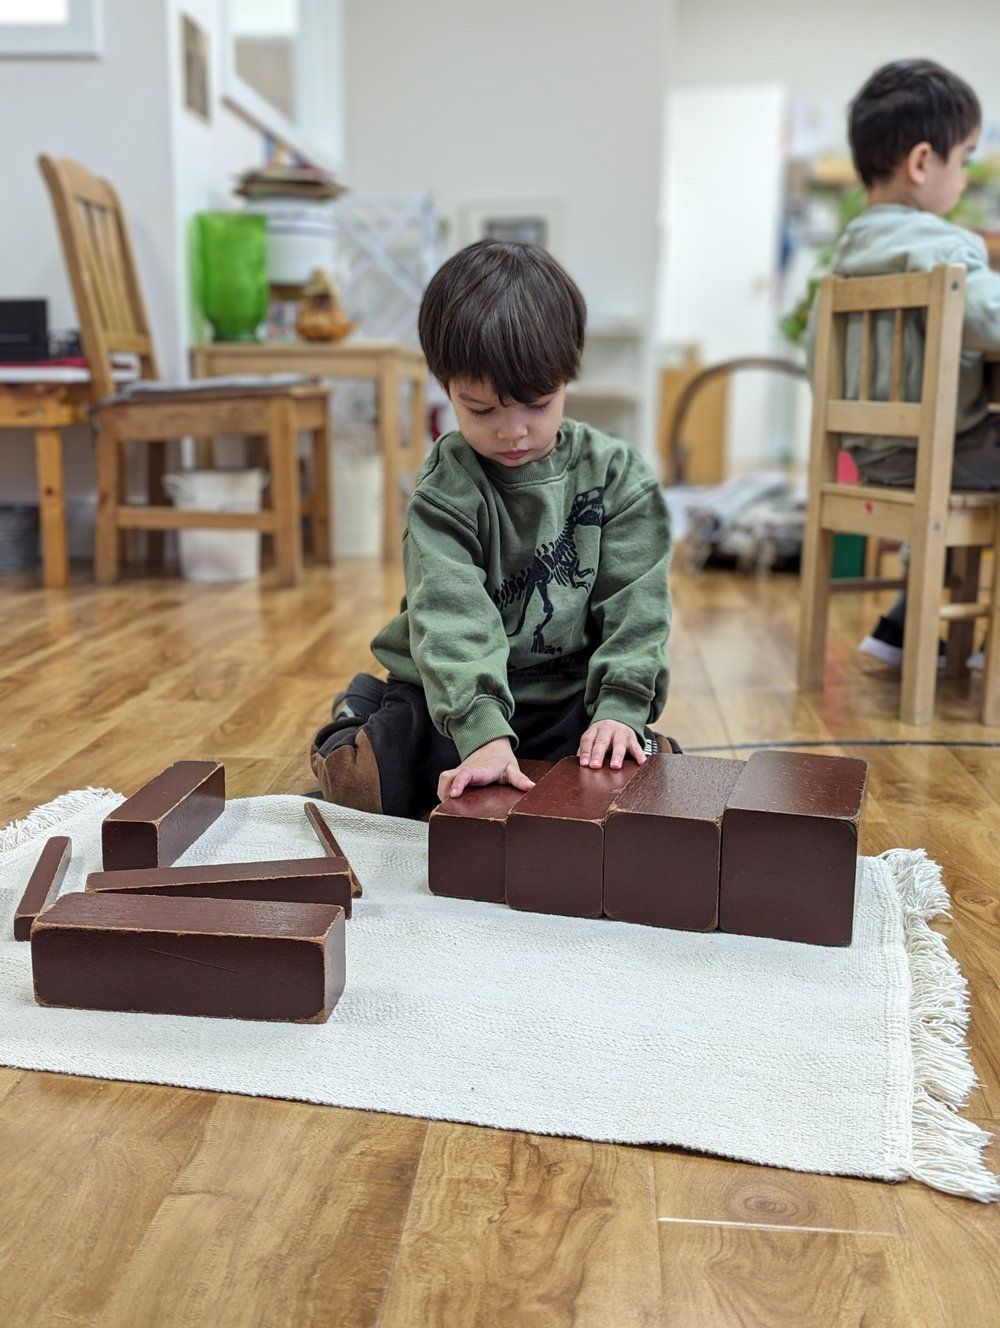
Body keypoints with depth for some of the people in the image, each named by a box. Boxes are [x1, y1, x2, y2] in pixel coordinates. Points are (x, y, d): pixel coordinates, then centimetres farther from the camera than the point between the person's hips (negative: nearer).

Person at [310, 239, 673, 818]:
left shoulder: (617, 476, -4)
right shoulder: (446, 491, -12)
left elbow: (635, 603, -7)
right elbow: (452, 616, -26)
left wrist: (620, 708, -22)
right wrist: (483, 733, -39)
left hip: (569, 697, 2)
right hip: (456, 699, -1)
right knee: (363, 786, -18)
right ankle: (361, 718, 16)